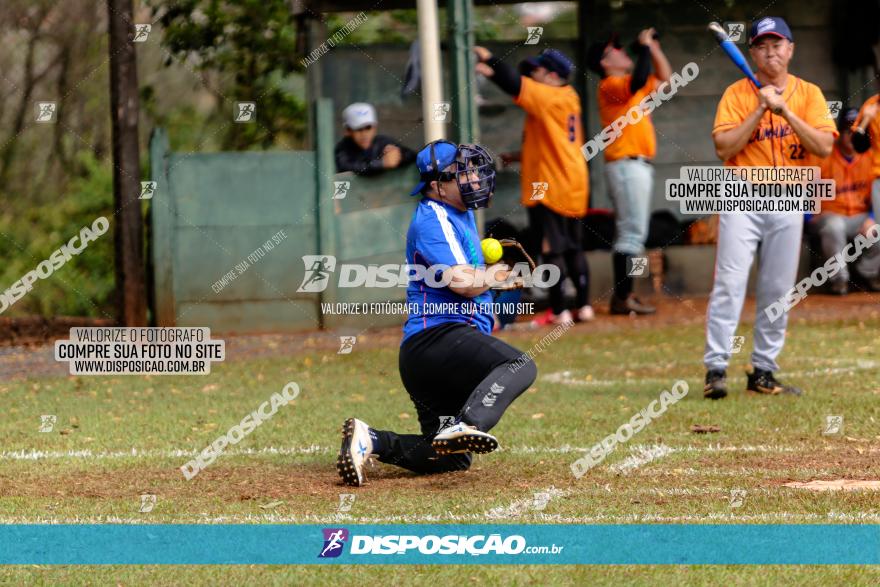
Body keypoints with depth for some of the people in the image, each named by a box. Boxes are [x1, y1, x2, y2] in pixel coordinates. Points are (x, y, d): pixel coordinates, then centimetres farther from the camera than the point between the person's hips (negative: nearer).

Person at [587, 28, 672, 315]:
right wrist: (644, 47, -18)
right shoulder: (611, 86, -10)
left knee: (631, 233, 11)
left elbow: (664, 77, 28)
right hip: (626, 165, -10)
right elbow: (638, 80, -30)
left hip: (638, 165, 10)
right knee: (632, 232, -13)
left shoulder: (627, 85, 18)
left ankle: (624, 295, 13)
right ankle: (622, 298, -15)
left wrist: (654, 48, 16)